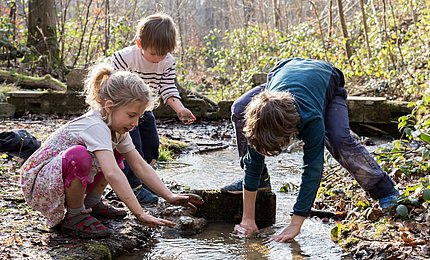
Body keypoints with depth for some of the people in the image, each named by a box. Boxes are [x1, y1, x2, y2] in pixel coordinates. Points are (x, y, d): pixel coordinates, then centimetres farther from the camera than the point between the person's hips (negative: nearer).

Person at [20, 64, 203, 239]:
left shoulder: (115, 125, -1)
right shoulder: (96, 126, -29)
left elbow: (140, 166, 0)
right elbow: (112, 174, -42)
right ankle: (74, 216, -13)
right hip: (39, 181, -9)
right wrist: (140, 215, -44)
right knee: (79, 155, -37)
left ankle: (92, 202, 13)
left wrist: (170, 197, -8)